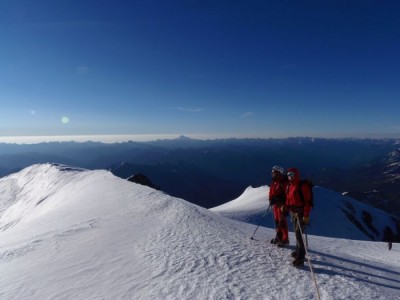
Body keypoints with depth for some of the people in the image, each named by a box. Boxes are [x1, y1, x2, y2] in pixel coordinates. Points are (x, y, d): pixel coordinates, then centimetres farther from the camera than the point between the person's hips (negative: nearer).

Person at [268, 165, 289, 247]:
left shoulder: (284, 182, -15)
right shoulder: (274, 182, 12)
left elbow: (287, 194, -18)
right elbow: (271, 192, 19)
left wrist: (285, 206, -20)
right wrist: (271, 199, 9)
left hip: (281, 204, -8)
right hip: (275, 204, 9)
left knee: (282, 222, -4)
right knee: (277, 221, 15)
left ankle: (285, 240, 6)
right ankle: (278, 237, 28)